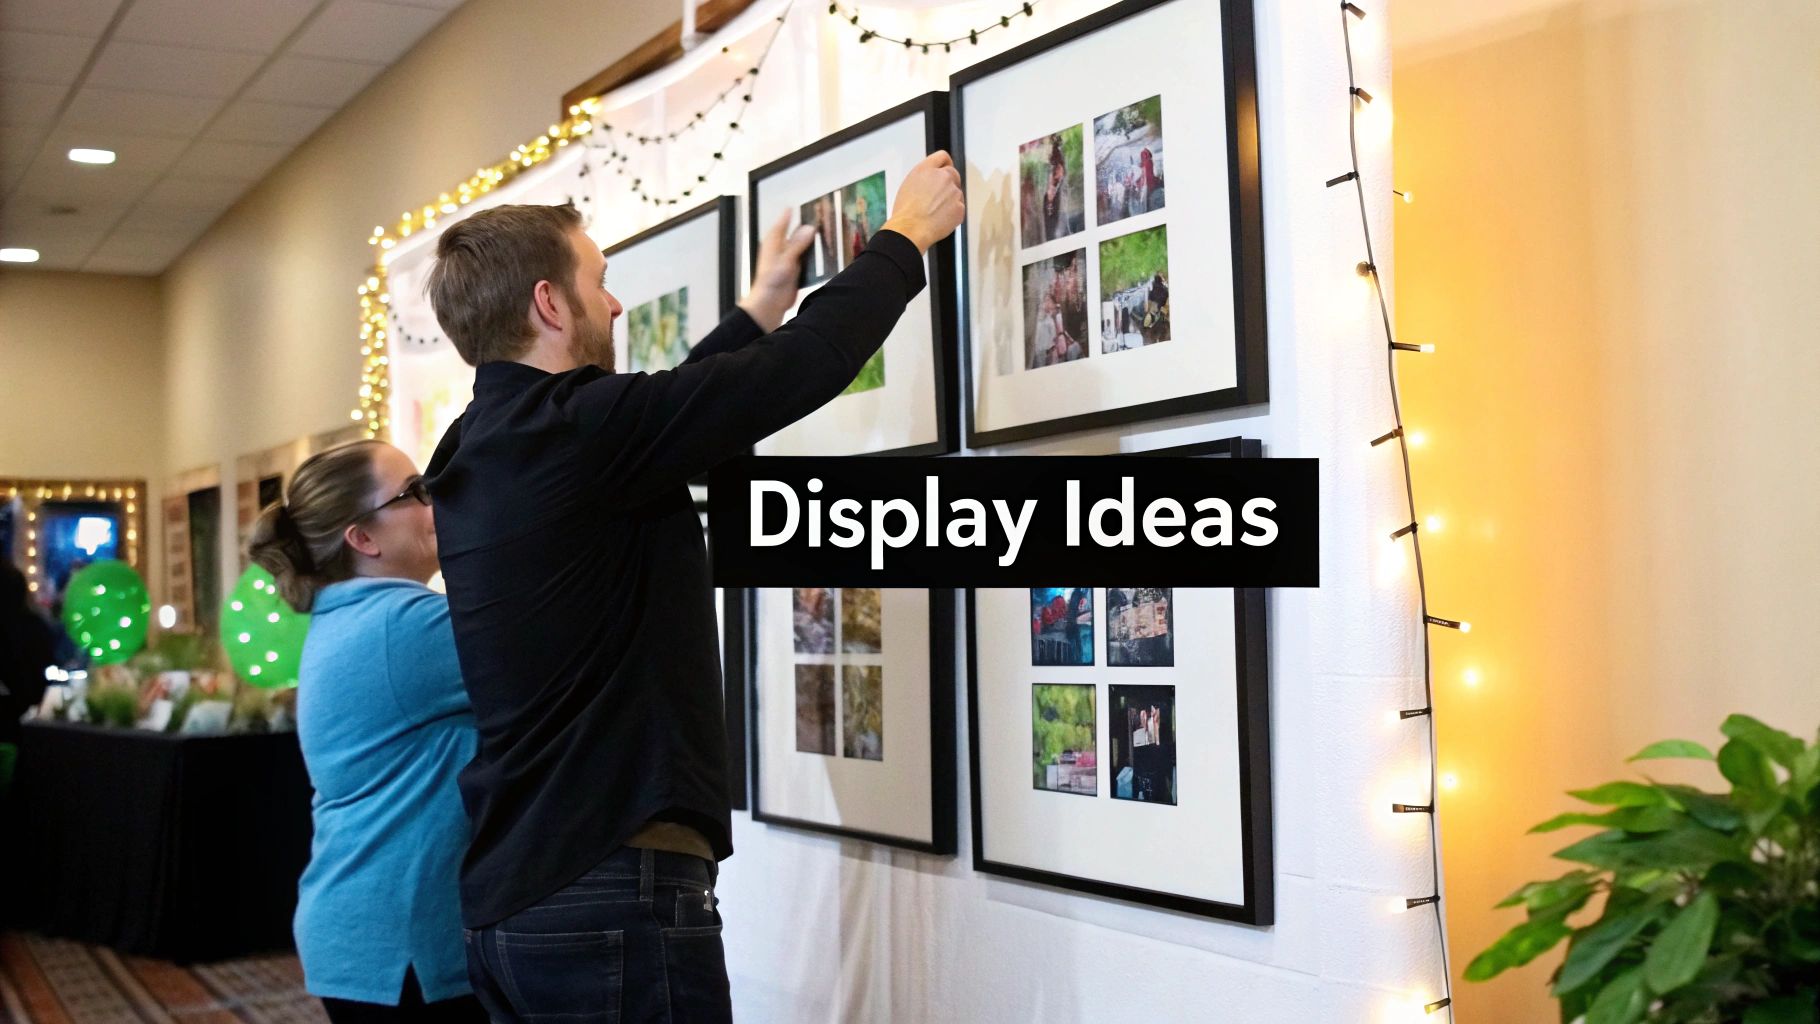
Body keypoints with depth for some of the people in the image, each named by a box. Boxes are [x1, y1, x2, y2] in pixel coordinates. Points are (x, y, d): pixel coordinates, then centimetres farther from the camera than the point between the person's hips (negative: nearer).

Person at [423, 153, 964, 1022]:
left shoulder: (478, 450, 9)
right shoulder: (573, 432, -17)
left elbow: (668, 408, 23)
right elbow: (806, 366, -13)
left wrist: (756, 314, 34)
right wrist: (905, 238, 3)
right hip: (615, 900, -9)